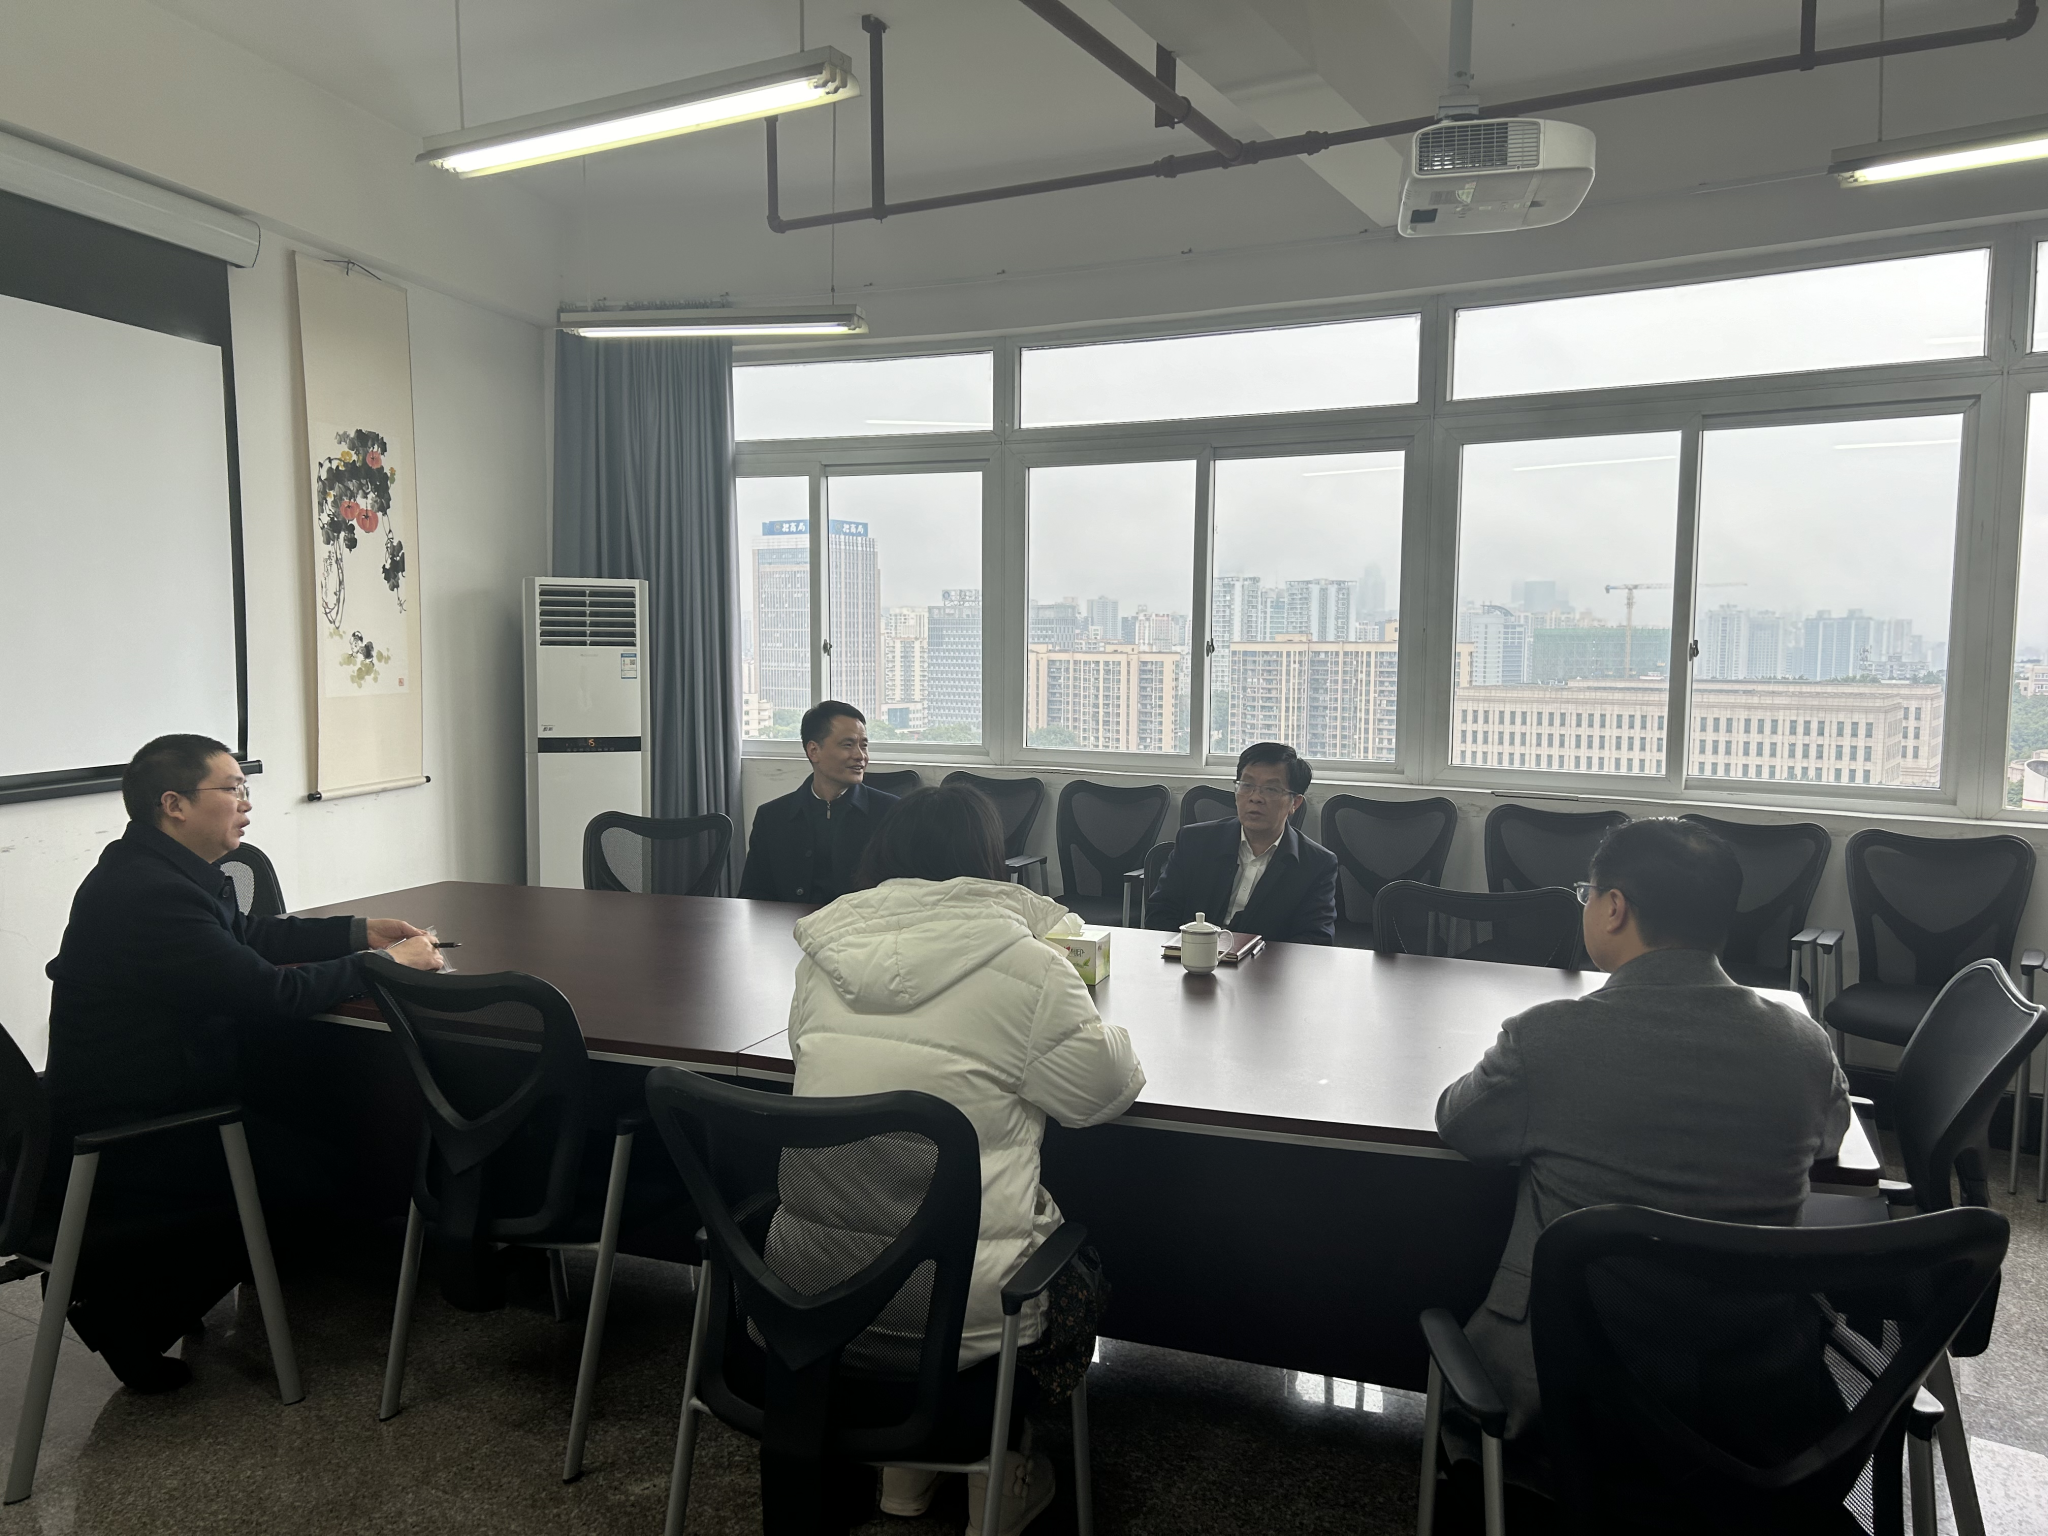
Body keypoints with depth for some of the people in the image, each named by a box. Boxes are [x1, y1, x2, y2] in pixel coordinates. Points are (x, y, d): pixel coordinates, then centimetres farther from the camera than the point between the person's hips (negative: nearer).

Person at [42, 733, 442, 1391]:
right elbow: (269, 991, -29)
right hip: (116, 1143, -10)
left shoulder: (155, 870, 5)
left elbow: (250, 934, 17)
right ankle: (124, 1314, 13)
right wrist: (384, 965, -18)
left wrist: (358, 930, 8)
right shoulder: (150, 893, -28)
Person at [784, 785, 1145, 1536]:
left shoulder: (822, 954, 0)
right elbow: (1102, 1092, -4)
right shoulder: (1023, 966, -15)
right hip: (960, 1300, -5)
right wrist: (1113, 1042, 16)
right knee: (1078, 1275, 25)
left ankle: (902, 1471, 37)